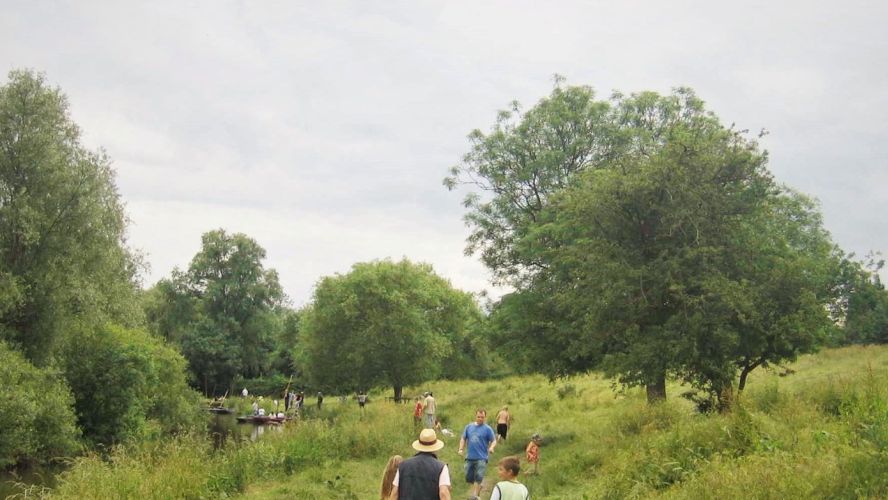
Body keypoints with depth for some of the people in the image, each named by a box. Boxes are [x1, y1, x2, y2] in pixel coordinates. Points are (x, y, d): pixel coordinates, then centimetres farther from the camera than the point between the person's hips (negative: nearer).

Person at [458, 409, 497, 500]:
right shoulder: (469, 427, 8)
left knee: (479, 477, -15)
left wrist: (491, 447, -24)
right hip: (470, 457, 4)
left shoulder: (487, 429, -3)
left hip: (481, 458, -4)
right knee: (469, 477, 12)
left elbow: (494, 441, -4)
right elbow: (463, 439, 16)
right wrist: (461, 449, 2)